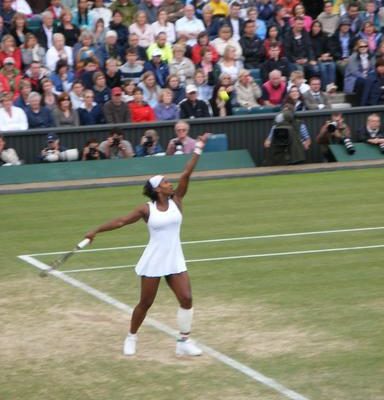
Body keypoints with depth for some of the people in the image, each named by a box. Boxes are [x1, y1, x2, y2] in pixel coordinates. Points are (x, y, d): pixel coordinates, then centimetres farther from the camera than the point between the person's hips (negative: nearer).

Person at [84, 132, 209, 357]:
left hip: (175, 261, 3)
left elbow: (186, 174, -5)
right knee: (146, 303, 6)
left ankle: (184, 342, 1)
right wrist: (96, 231, -5)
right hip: (153, 262, -3)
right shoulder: (147, 210, -6)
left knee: (186, 299, -9)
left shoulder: (176, 201, 1)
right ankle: (131, 338, 27)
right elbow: (121, 221, -3)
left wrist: (198, 149, -11)